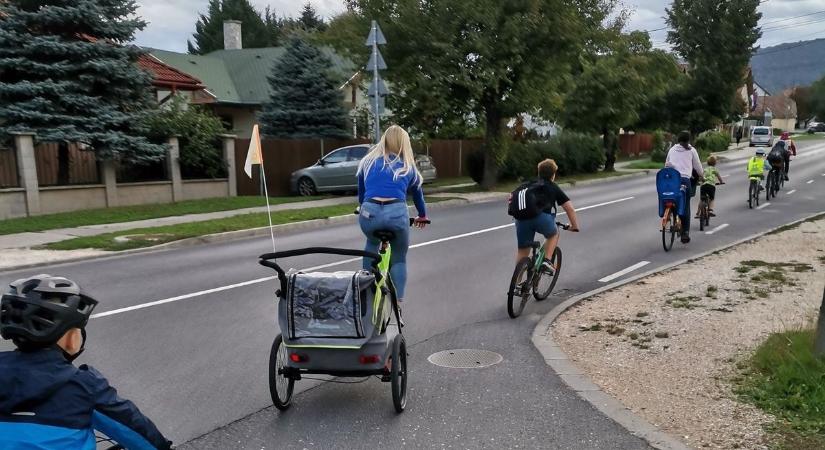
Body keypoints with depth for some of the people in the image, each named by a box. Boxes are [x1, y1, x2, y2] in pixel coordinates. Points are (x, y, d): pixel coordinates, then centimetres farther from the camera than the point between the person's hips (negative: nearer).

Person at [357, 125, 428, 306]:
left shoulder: (368, 161, 23)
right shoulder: (408, 167, 22)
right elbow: (417, 193, 36)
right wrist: (422, 216, 53)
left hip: (370, 212, 1)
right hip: (397, 213, -1)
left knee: (372, 243, 34)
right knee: (399, 258, 20)